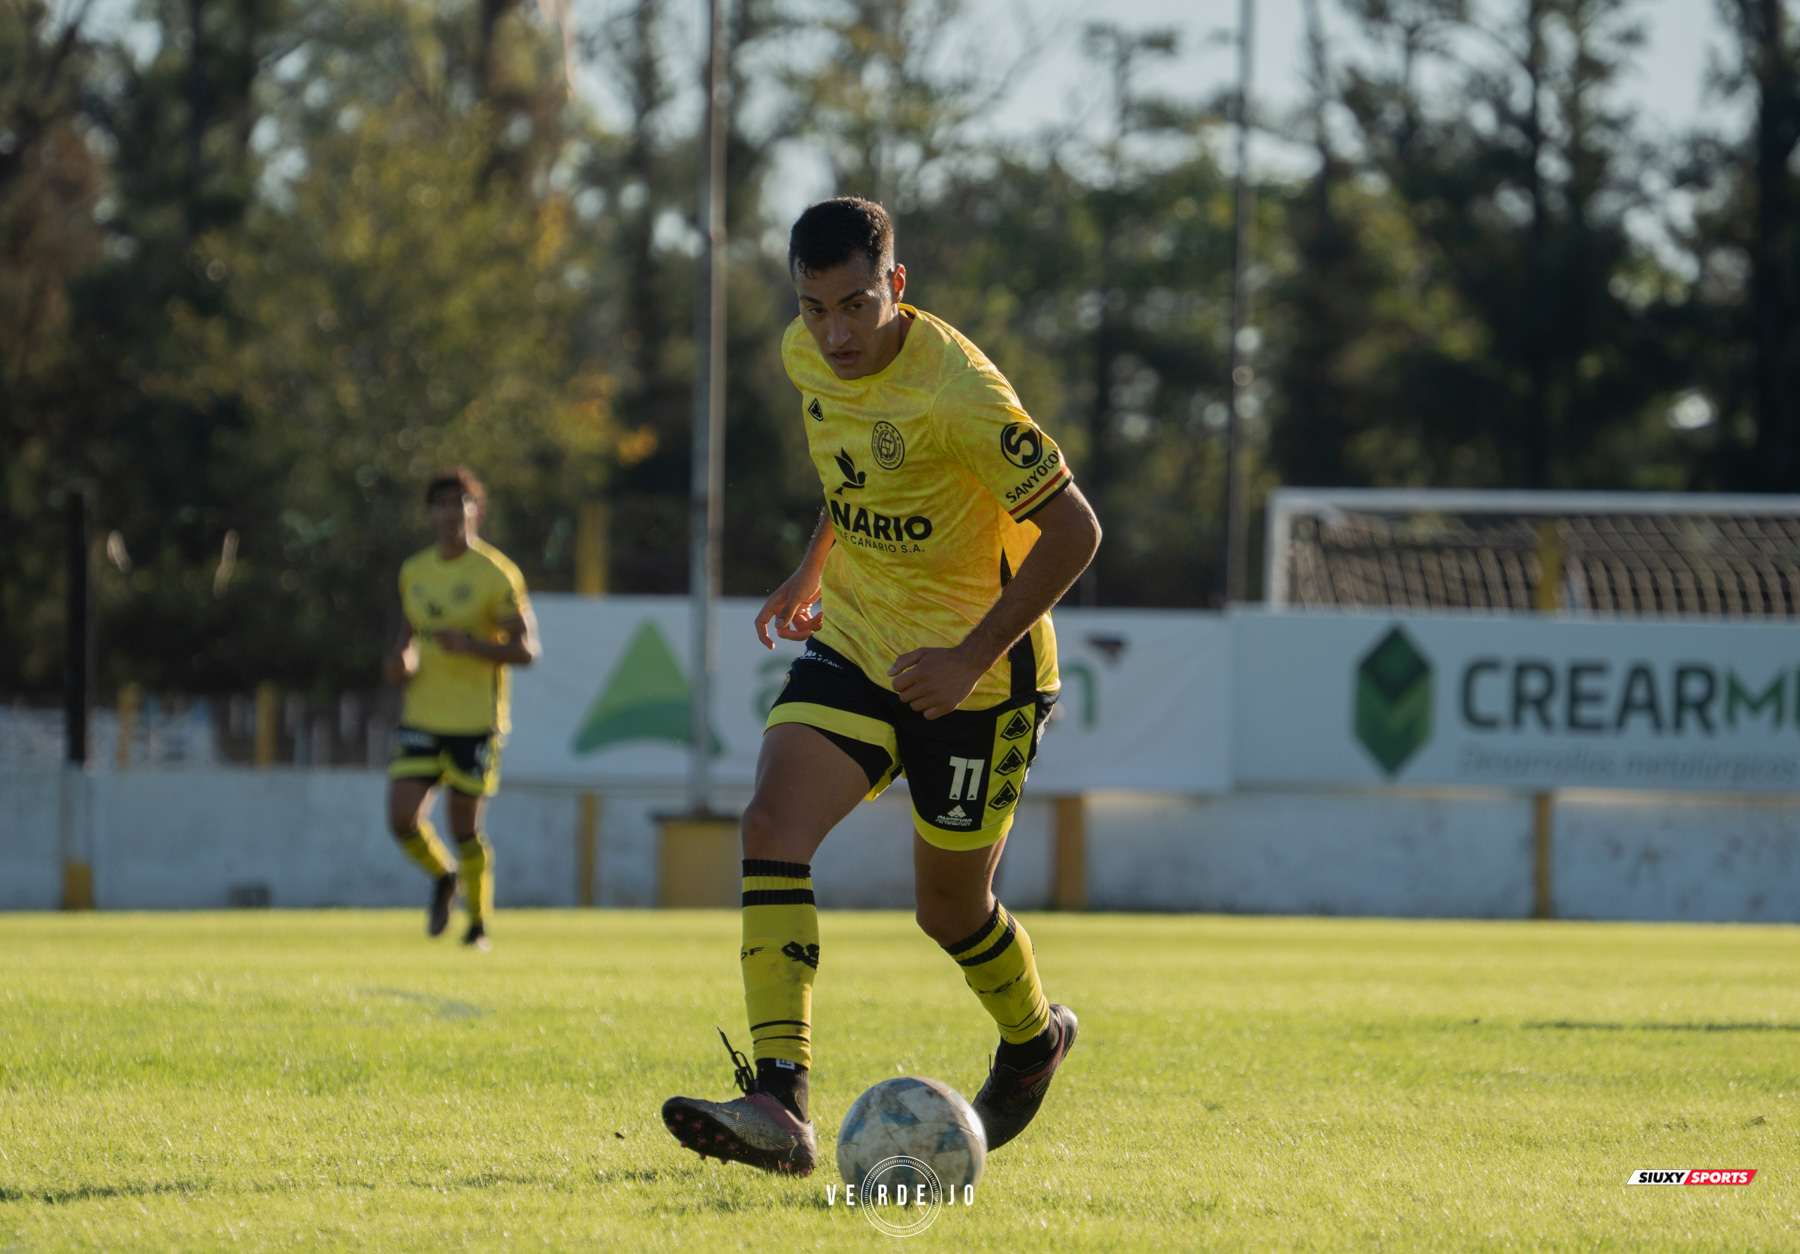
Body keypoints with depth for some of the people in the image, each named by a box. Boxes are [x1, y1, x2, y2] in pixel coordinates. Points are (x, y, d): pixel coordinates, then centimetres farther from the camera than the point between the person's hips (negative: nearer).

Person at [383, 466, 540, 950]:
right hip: (421, 718, 4)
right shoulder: (414, 571, 8)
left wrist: (469, 644, -25)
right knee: (403, 819, -8)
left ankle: (479, 923, 19)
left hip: (476, 723, -4)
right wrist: (403, 657, 3)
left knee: (466, 827, -1)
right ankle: (442, 876, 24)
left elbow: (526, 650, -10)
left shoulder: (497, 574, -8)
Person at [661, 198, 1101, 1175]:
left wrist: (973, 656, -25)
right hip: (856, 643, 6)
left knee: (950, 909, 8)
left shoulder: (956, 391, -26)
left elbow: (1072, 532, -21)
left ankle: (1033, 1037, 43)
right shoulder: (808, 356, -3)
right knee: (772, 827, -19)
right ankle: (780, 1103, -26)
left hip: (976, 671, -6)